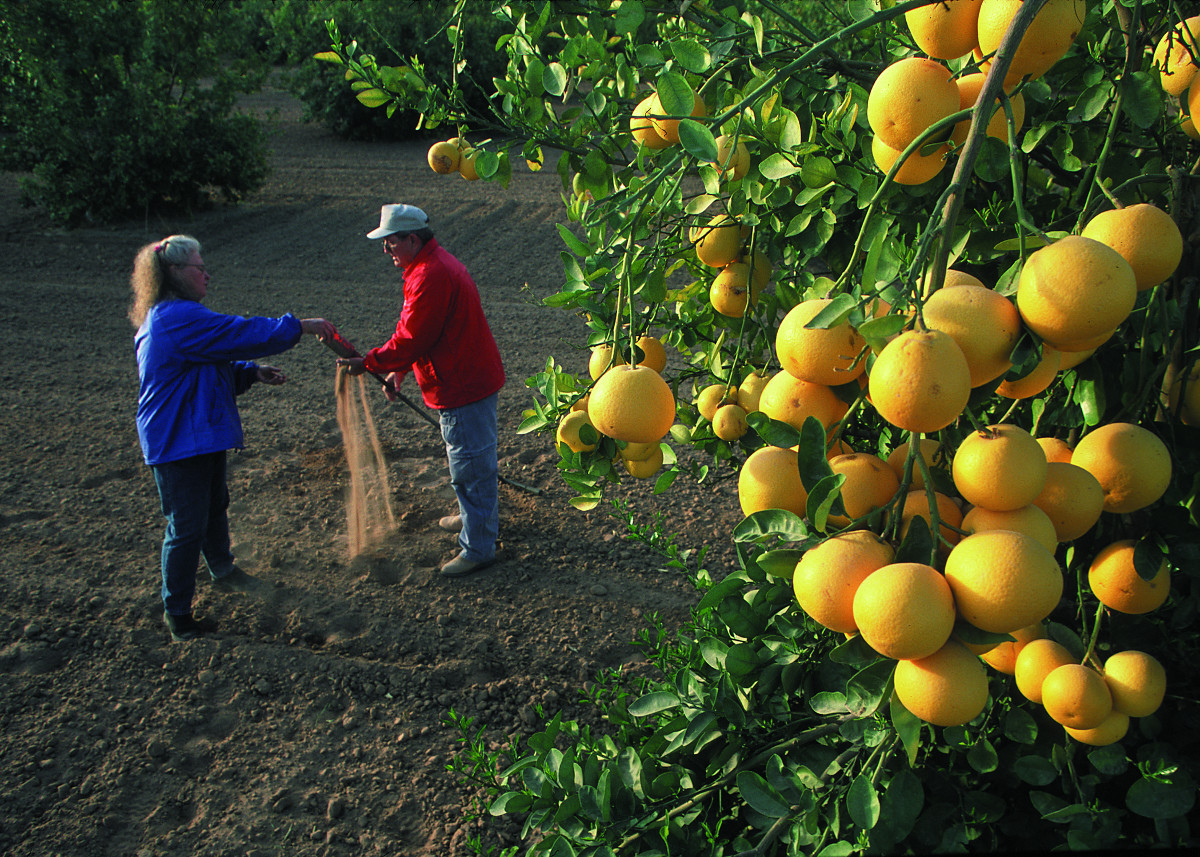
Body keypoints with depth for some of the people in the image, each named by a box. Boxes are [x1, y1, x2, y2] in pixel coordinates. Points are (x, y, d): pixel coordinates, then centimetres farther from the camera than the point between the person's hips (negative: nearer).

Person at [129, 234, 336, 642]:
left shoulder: (170, 316, 13)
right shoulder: (181, 319, -24)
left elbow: (213, 363, 21)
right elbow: (242, 334, -25)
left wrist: (253, 372, 8)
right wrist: (300, 326, -17)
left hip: (203, 435, 11)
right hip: (179, 442, -11)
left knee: (215, 505, 28)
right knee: (187, 527, -1)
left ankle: (222, 570, 50)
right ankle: (177, 614, 12)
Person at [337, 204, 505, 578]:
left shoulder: (430, 276, -23)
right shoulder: (436, 263, 12)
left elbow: (410, 338, -22)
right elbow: (416, 333, 18)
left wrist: (370, 363, -12)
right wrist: (399, 370, 15)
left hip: (462, 386, -11)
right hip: (472, 377, 11)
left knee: (469, 465, -1)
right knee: (474, 459, 25)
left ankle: (478, 547, 9)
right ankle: (477, 516, 44)